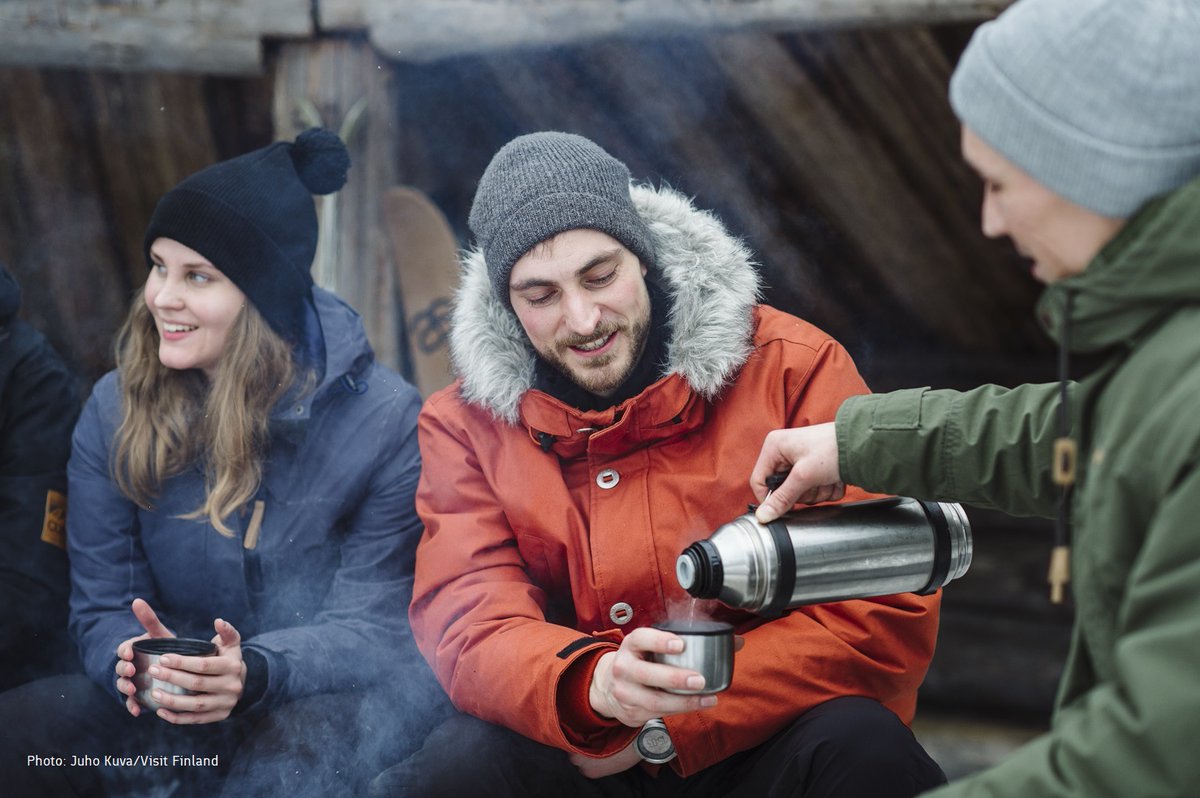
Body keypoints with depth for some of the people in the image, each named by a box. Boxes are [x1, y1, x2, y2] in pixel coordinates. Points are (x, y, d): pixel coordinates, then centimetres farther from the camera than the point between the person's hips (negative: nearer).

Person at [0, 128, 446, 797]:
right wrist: (133, 661, -25)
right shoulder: (115, 412, 0)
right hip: (173, 714, 4)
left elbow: (372, 622, -11)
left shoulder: (385, 420, -10)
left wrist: (254, 672, -32)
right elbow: (102, 605, 1)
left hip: (331, 697, -3)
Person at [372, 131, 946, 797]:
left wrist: (663, 729, -14)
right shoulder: (464, 423, 2)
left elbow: (888, 616, -11)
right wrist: (592, 686, -32)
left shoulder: (793, 367, -7)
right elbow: (472, 630, -8)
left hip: (758, 744, -1)